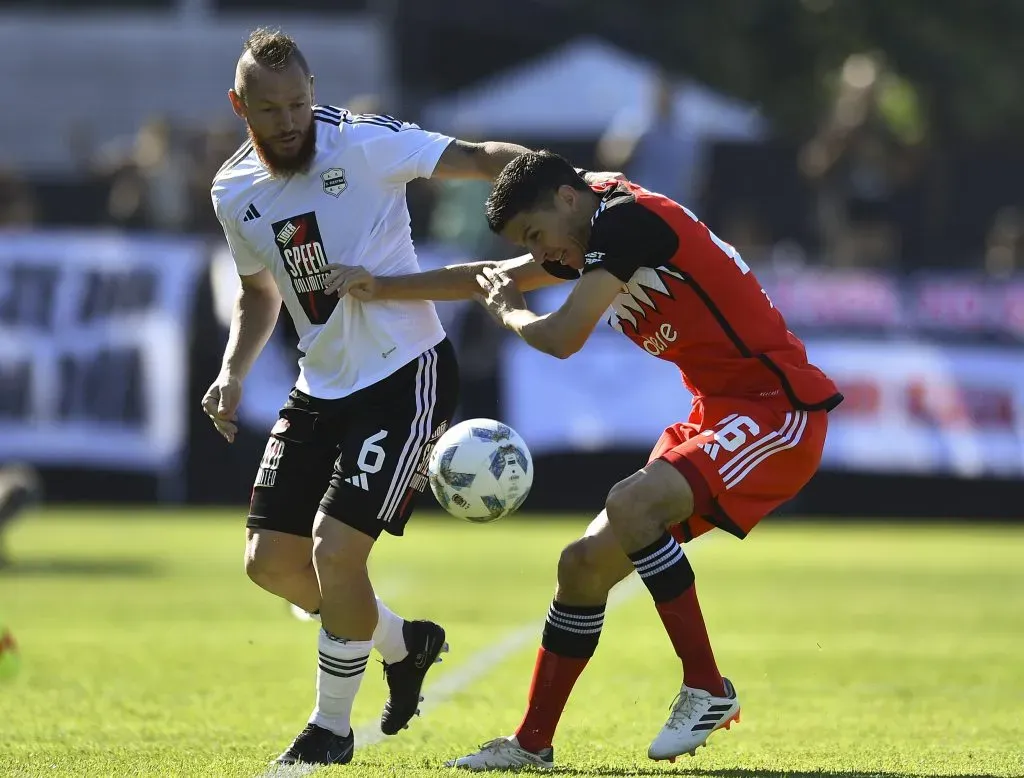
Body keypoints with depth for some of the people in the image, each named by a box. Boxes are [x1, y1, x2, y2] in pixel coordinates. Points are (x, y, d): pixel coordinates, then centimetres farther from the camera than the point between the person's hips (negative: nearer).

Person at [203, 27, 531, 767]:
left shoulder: (363, 144, -15)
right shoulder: (234, 192, 3)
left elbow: (479, 158, -19)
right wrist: (233, 374, 5)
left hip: (406, 377, -7)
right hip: (322, 390, 7)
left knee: (335, 549, -16)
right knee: (271, 560, 4)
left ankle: (332, 730, 5)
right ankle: (404, 643, 30)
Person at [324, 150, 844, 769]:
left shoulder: (624, 218, -15)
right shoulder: (596, 240, 14)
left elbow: (562, 337, -17)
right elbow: (491, 277, 25)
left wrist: (507, 312, 4)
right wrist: (380, 287, 18)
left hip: (777, 410, -10)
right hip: (717, 416, 10)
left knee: (630, 505, -31)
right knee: (586, 564, 6)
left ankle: (707, 690, -21)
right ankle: (532, 743, 15)